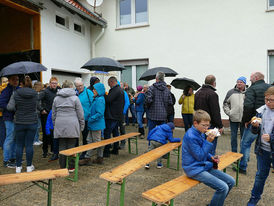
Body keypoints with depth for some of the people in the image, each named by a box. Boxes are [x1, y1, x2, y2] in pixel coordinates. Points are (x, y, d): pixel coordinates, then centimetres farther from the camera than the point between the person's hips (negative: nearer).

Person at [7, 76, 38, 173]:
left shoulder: (16, 94, -6)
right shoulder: (35, 94, -3)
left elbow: (10, 107, -12)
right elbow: (36, 107, 5)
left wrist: (16, 109, 8)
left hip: (19, 123, 0)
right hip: (32, 122, 0)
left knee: (19, 145, 11)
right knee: (29, 145, 7)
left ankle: (18, 167, 19)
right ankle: (29, 166, 16)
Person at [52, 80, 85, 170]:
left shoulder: (56, 98, 10)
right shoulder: (75, 98, -1)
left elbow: (53, 114, 15)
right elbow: (80, 114, -1)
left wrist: (55, 124, 23)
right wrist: (82, 126, 7)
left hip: (60, 126, 3)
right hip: (72, 126, -3)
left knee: (62, 146, 8)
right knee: (71, 146, 3)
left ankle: (62, 166, 16)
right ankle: (71, 166, 10)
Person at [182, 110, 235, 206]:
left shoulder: (201, 133, 7)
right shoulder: (191, 136, -22)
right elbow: (200, 156, -19)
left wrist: (211, 157, 1)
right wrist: (208, 142, -21)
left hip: (204, 165, 9)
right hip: (195, 170, -9)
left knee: (231, 181, 7)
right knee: (223, 187, -18)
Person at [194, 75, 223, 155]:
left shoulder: (197, 93, 12)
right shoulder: (212, 94, -15)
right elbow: (216, 112, -16)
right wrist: (220, 126, -10)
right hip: (210, 124, -8)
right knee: (211, 147, -1)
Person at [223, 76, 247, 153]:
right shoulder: (231, 92, 4)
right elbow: (225, 103, 8)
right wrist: (228, 112, -3)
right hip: (233, 118, 1)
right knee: (233, 136, 9)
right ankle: (234, 153, 21)